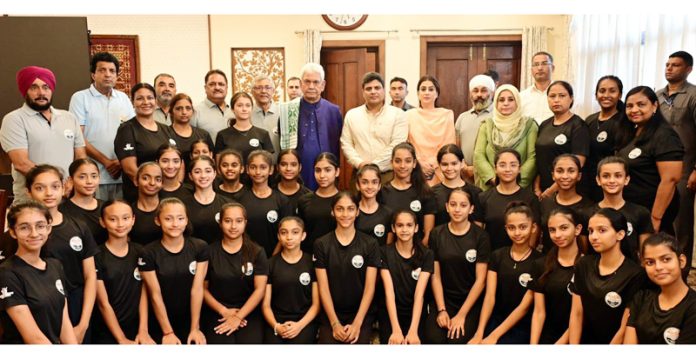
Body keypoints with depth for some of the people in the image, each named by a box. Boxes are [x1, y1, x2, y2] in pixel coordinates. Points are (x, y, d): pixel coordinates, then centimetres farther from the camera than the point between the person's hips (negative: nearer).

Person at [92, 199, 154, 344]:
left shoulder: (140, 252, 2)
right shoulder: (97, 257, -9)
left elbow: (143, 293, 0)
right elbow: (104, 304, -9)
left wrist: (143, 331, -8)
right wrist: (122, 339, -10)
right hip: (107, 334, -3)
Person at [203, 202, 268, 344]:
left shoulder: (257, 252, 3)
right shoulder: (210, 251, 3)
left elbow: (260, 289, -3)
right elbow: (203, 288, 4)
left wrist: (238, 317, -10)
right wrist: (224, 311, -7)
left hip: (249, 313, 0)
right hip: (217, 314, 0)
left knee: (250, 341, -23)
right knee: (221, 342, -24)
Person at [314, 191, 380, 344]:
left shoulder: (370, 244, 0)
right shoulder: (321, 244, 0)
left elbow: (369, 287, -3)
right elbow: (323, 287, -2)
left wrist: (357, 324, -11)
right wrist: (335, 323, -10)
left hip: (361, 315, 0)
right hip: (330, 315, 1)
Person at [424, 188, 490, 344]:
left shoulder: (480, 236, -4)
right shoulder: (437, 234, 1)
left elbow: (480, 279, -6)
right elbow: (435, 275, 0)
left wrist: (461, 315, -11)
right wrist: (441, 310, -10)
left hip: (471, 301, -1)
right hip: (442, 299, 1)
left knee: (457, 340, -24)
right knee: (433, 339, -22)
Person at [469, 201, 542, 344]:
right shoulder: (497, 256, 5)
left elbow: (525, 305, -10)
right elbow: (490, 296, -2)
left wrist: (494, 336, -15)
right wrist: (479, 333, -14)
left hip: (522, 327, -3)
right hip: (495, 320, 3)